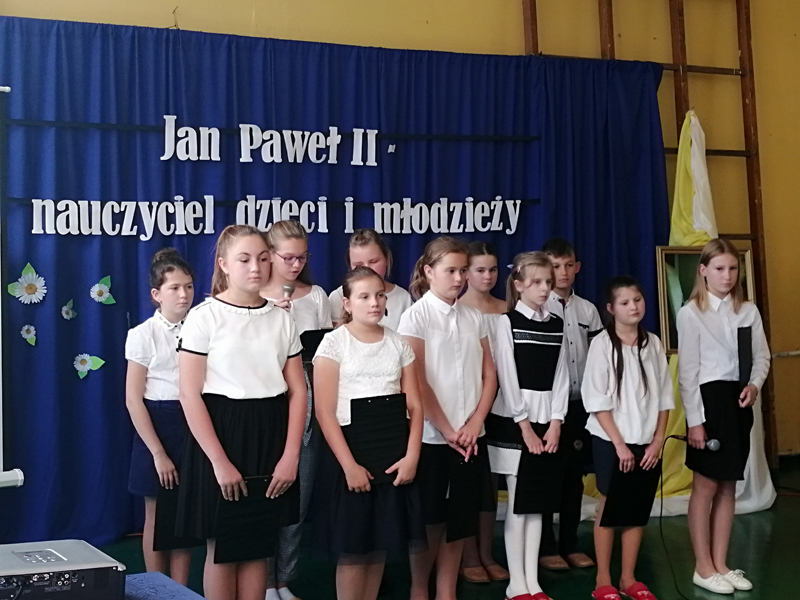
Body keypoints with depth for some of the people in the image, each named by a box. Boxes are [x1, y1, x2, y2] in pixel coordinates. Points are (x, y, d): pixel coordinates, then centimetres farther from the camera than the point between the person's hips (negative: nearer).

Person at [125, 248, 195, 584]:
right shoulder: (143, 335, -8)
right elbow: (133, 399, -9)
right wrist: (157, 452, -13)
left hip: (194, 424, 3)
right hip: (158, 425, -3)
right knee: (157, 519, 8)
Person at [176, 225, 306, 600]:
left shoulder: (282, 319, 6)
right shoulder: (204, 317, -6)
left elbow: (297, 391, 6)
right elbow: (190, 395, -11)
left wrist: (290, 456, -5)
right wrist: (219, 461, -16)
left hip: (269, 436, 4)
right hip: (221, 433, -4)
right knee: (222, 548, 5)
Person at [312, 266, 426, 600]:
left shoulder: (399, 344, 7)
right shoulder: (334, 342, -6)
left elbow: (414, 405, 4)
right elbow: (325, 412, -11)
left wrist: (412, 455, -9)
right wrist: (349, 465, -17)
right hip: (350, 446, -4)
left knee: (382, 542, 10)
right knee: (352, 546, 0)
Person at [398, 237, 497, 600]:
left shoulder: (474, 317, 8)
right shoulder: (416, 316, -6)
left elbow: (489, 375, 7)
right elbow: (418, 383, -11)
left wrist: (474, 423, -6)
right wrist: (447, 430, -12)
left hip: (470, 437, 4)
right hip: (432, 437, -4)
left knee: (460, 520, 9)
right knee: (430, 521, 4)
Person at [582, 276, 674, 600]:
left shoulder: (653, 343, 4)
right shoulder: (602, 344, -8)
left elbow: (664, 397, 7)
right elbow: (597, 401, -11)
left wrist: (658, 440, -1)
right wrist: (619, 443, -14)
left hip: (646, 442, 4)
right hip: (611, 442, -4)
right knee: (609, 507, 3)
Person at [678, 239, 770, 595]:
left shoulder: (749, 311, 6)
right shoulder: (691, 313, -8)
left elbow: (761, 357, 11)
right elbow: (687, 370, -9)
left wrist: (754, 384, -10)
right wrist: (694, 419, -12)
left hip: (738, 400, 5)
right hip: (709, 398, -5)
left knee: (728, 486, 10)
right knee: (706, 486, 1)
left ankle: (721, 564, 20)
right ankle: (704, 568, 12)